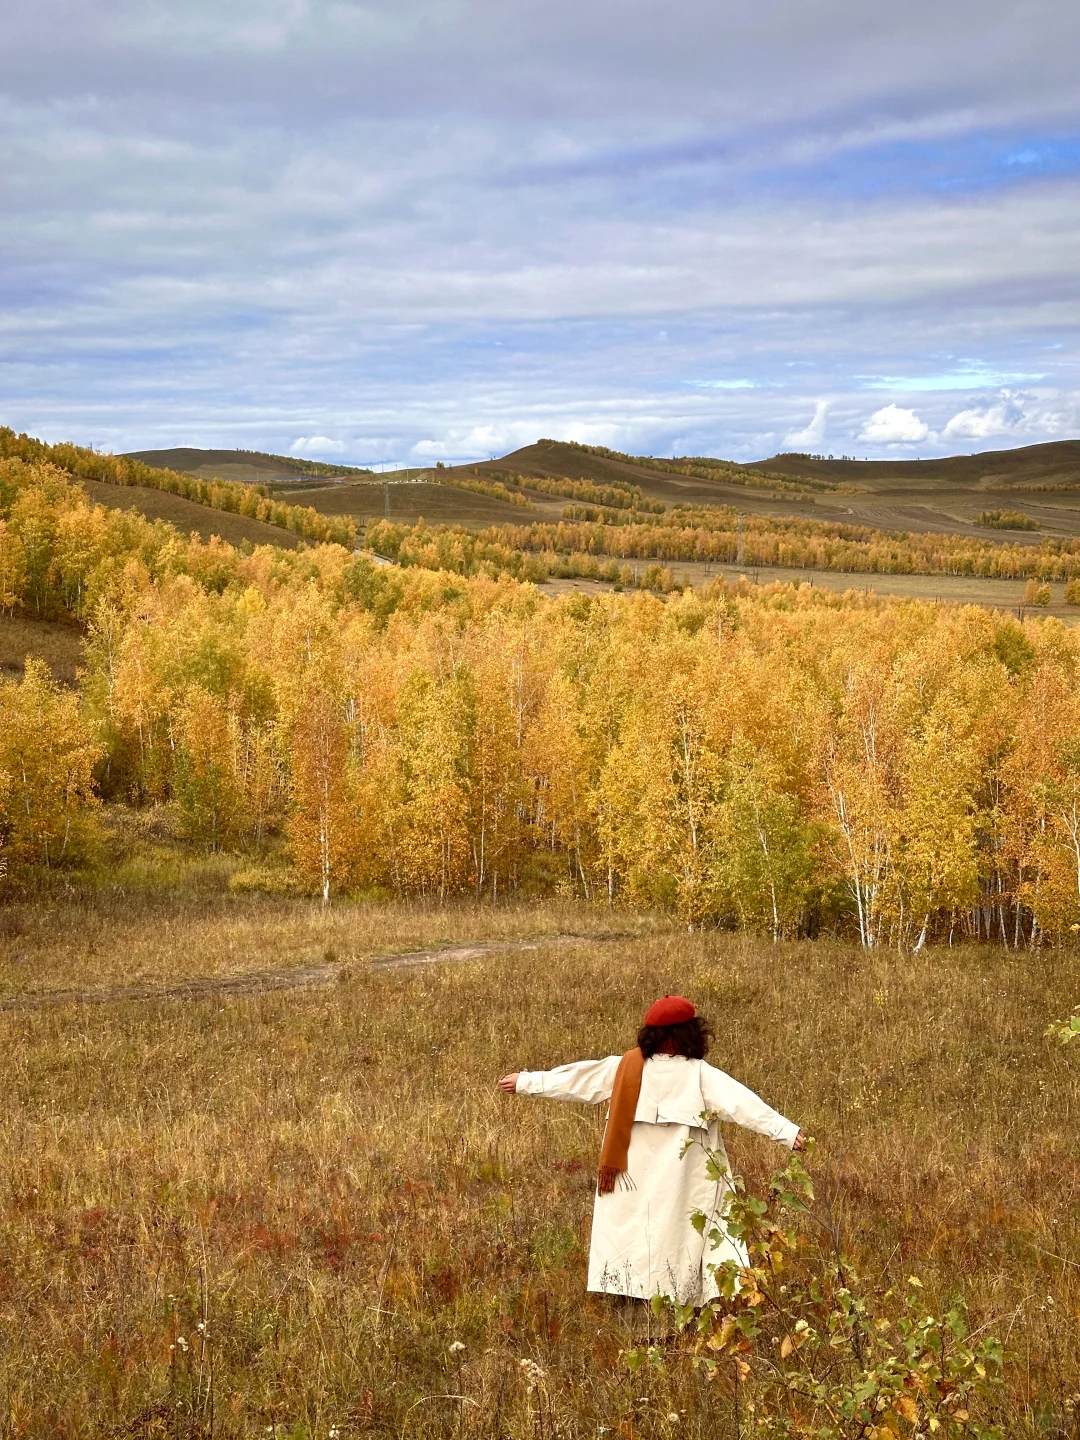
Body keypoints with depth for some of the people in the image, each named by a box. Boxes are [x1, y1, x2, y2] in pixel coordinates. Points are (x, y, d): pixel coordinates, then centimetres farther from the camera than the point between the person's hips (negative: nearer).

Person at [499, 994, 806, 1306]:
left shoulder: (625, 1067, 1)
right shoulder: (701, 1075, -7)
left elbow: (574, 1078, 7)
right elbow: (741, 1102, -15)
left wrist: (525, 1081, 17)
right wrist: (787, 1131, -20)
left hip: (630, 1180, 3)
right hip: (680, 1186, -2)